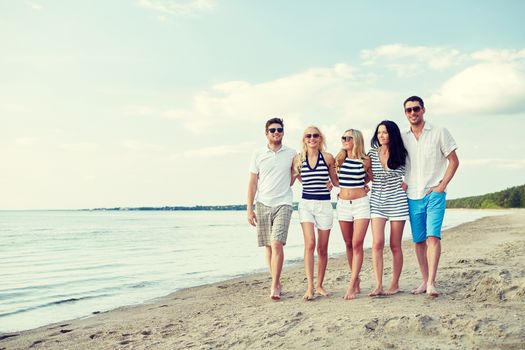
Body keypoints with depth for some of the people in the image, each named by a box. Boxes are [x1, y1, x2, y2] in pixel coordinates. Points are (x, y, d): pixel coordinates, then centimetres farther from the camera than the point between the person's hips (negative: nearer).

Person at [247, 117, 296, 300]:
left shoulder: (292, 154, 5)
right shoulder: (258, 154, 6)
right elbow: (252, 183, 5)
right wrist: (249, 209, 1)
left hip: (283, 204, -2)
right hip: (263, 204, 2)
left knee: (277, 244, -15)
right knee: (268, 246, 5)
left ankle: (275, 286, -9)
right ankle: (276, 282, 17)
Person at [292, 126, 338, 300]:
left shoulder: (328, 157, -1)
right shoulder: (299, 158, 3)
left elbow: (336, 181, 7)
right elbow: (295, 175, 22)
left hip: (324, 204, 0)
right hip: (306, 204, 0)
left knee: (322, 248, 6)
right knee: (310, 244, -15)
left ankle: (319, 285, 19)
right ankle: (310, 287, -13)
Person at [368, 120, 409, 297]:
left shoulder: (400, 154, 0)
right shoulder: (372, 154, 4)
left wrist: (407, 183, 0)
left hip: (397, 202, -1)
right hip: (377, 202, 1)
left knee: (395, 245, 3)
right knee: (377, 244, -10)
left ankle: (395, 284, 15)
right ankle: (378, 285, -8)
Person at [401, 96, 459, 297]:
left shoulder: (439, 133, 0)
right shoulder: (402, 137, 9)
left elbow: (454, 161, 2)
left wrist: (441, 186, -7)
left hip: (434, 194, -3)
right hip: (412, 196, 4)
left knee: (433, 236, -16)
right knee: (419, 240, 6)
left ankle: (431, 283, -17)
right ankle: (424, 281, 15)